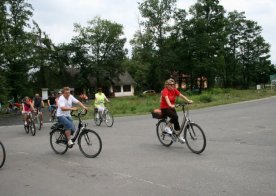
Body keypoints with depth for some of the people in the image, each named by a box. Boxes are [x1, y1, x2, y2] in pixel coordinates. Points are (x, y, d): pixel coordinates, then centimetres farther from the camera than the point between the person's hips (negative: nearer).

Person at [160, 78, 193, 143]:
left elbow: (181, 95, -9)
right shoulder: (165, 91, -17)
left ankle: (178, 136, 10)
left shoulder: (174, 90, 2)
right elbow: (166, 98, -35)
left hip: (172, 107, 6)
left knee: (175, 120, -2)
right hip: (164, 108, -6)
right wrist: (170, 105, -54)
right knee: (175, 116, -28)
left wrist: (188, 101, -24)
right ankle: (167, 127, -7)